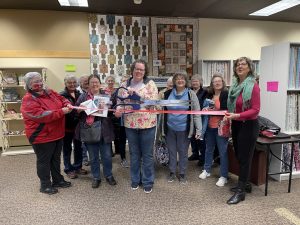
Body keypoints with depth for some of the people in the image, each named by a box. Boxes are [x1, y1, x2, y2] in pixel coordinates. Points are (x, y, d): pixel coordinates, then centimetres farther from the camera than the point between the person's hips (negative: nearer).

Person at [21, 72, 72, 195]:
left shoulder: (49, 92, 4)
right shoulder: (28, 100, -18)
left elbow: (62, 99, 13)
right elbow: (41, 115, -29)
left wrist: (68, 104, -11)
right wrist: (61, 111, -30)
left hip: (57, 134, 7)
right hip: (42, 136, -7)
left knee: (56, 158, 20)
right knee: (44, 161, 9)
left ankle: (58, 180, 36)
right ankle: (45, 185, 25)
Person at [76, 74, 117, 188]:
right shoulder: (83, 97, 7)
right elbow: (76, 112, 4)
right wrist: (80, 109, -17)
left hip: (104, 131, 0)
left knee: (107, 156, 9)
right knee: (93, 157, 12)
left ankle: (109, 175, 31)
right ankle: (96, 177, 30)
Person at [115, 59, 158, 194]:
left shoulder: (150, 83, -4)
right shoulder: (125, 85, 6)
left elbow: (153, 100, -16)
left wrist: (136, 93, -22)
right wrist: (118, 110, -13)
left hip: (147, 124, -3)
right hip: (130, 124, 3)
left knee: (147, 154, 9)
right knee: (134, 154, 16)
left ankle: (148, 182, 26)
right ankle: (135, 179, 34)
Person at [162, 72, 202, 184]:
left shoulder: (191, 94, -5)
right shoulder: (168, 94, 3)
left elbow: (196, 113, -6)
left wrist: (198, 129, -10)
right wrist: (163, 128, 4)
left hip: (184, 129, -2)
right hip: (170, 128, 3)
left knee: (183, 152, 10)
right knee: (171, 151, 14)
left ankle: (182, 173, 28)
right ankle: (172, 172, 31)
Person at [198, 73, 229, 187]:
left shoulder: (226, 94, -8)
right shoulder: (209, 94, 10)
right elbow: (204, 107, 23)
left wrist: (213, 111, -20)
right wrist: (205, 109, 1)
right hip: (209, 126, 6)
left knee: (223, 151, 3)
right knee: (209, 149, 18)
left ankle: (223, 176, 15)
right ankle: (206, 170, 34)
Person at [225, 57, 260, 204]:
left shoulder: (253, 86, -14)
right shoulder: (235, 85, 5)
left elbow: (255, 110, -17)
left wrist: (237, 115, -27)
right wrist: (228, 116, 5)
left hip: (248, 125, -7)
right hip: (236, 125, 7)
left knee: (245, 158, 1)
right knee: (238, 155, 16)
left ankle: (241, 191, 13)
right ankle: (245, 184, 34)